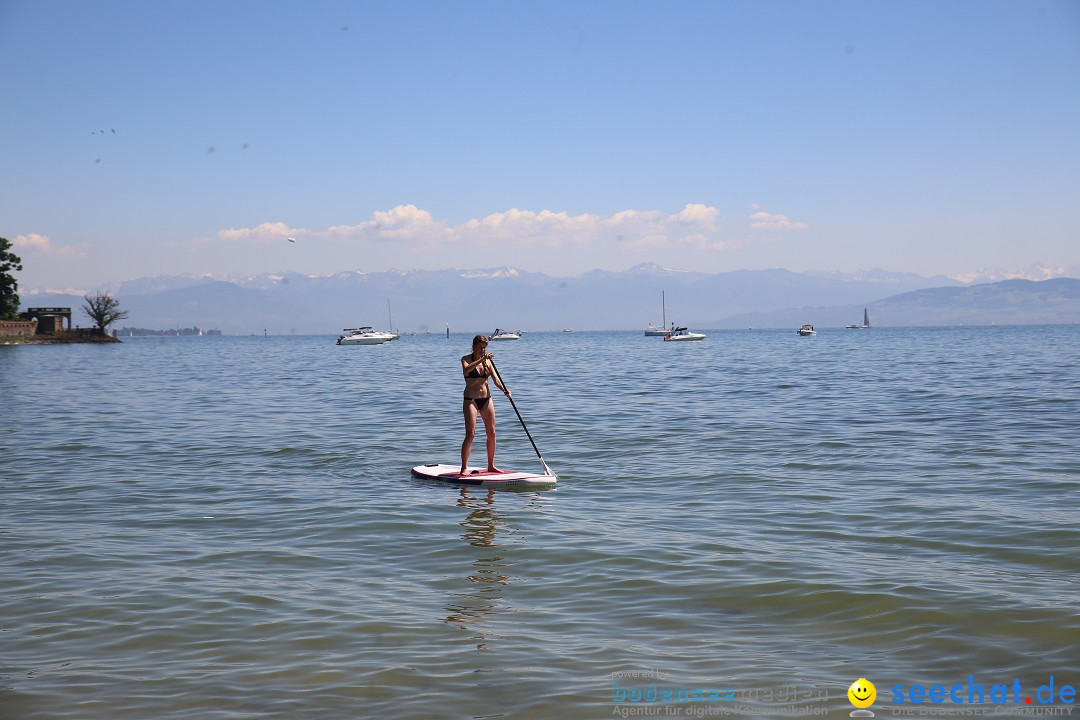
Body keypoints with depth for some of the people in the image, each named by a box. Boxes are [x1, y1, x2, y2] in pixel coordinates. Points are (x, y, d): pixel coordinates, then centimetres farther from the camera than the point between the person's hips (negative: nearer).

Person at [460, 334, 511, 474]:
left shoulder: (487, 361, 9)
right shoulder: (466, 359, -3)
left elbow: (496, 379, 0)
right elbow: (466, 370, -27)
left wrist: (504, 390, -19)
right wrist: (481, 359, -35)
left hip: (486, 399, 5)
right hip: (471, 400, -5)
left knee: (491, 433, 6)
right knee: (470, 434, -11)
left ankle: (491, 466, 17)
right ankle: (464, 468, -7)